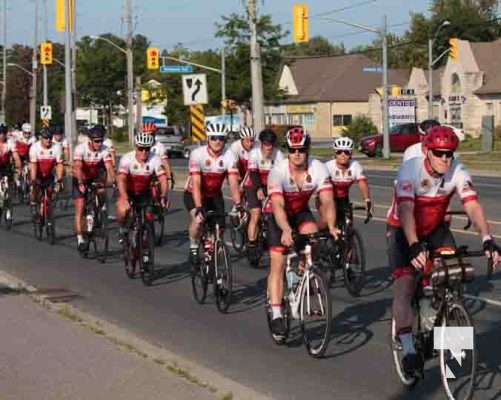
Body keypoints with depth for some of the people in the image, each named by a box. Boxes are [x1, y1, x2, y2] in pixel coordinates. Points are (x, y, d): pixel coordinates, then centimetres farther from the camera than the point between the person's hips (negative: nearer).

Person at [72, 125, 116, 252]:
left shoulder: (104, 150, -19)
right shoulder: (80, 148, -27)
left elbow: (109, 166, -29)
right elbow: (78, 167, -39)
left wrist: (113, 180, -47)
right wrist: (80, 183, -54)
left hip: (95, 177, 3)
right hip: (80, 179, -3)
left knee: (102, 192, -27)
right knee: (80, 208, -11)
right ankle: (80, 239, -11)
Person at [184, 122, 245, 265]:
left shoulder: (229, 156, -20)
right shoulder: (197, 154, -28)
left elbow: (233, 183, -28)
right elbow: (196, 183, -35)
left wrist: (238, 205, -43)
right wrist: (199, 208, -46)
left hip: (215, 195, 3)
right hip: (193, 194, -3)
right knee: (198, 220, -29)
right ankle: (193, 248, -3)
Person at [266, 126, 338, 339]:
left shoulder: (318, 169, -24)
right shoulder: (278, 171, -30)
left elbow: (327, 201, -31)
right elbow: (277, 206, -41)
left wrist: (331, 226, -49)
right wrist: (286, 230, -58)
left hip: (301, 213, 2)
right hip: (279, 217, -2)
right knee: (277, 263, -12)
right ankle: (276, 315, -10)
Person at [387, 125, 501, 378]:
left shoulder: (458, 173, -21)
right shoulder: (410, 170, -30)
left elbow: (473, 207, -31)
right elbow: (406, 211, -41)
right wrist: (414, 246, -56)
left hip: (435, 229, 4)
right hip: (402, 230, -3)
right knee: (404, 286, -16)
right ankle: (409, 351, -13)